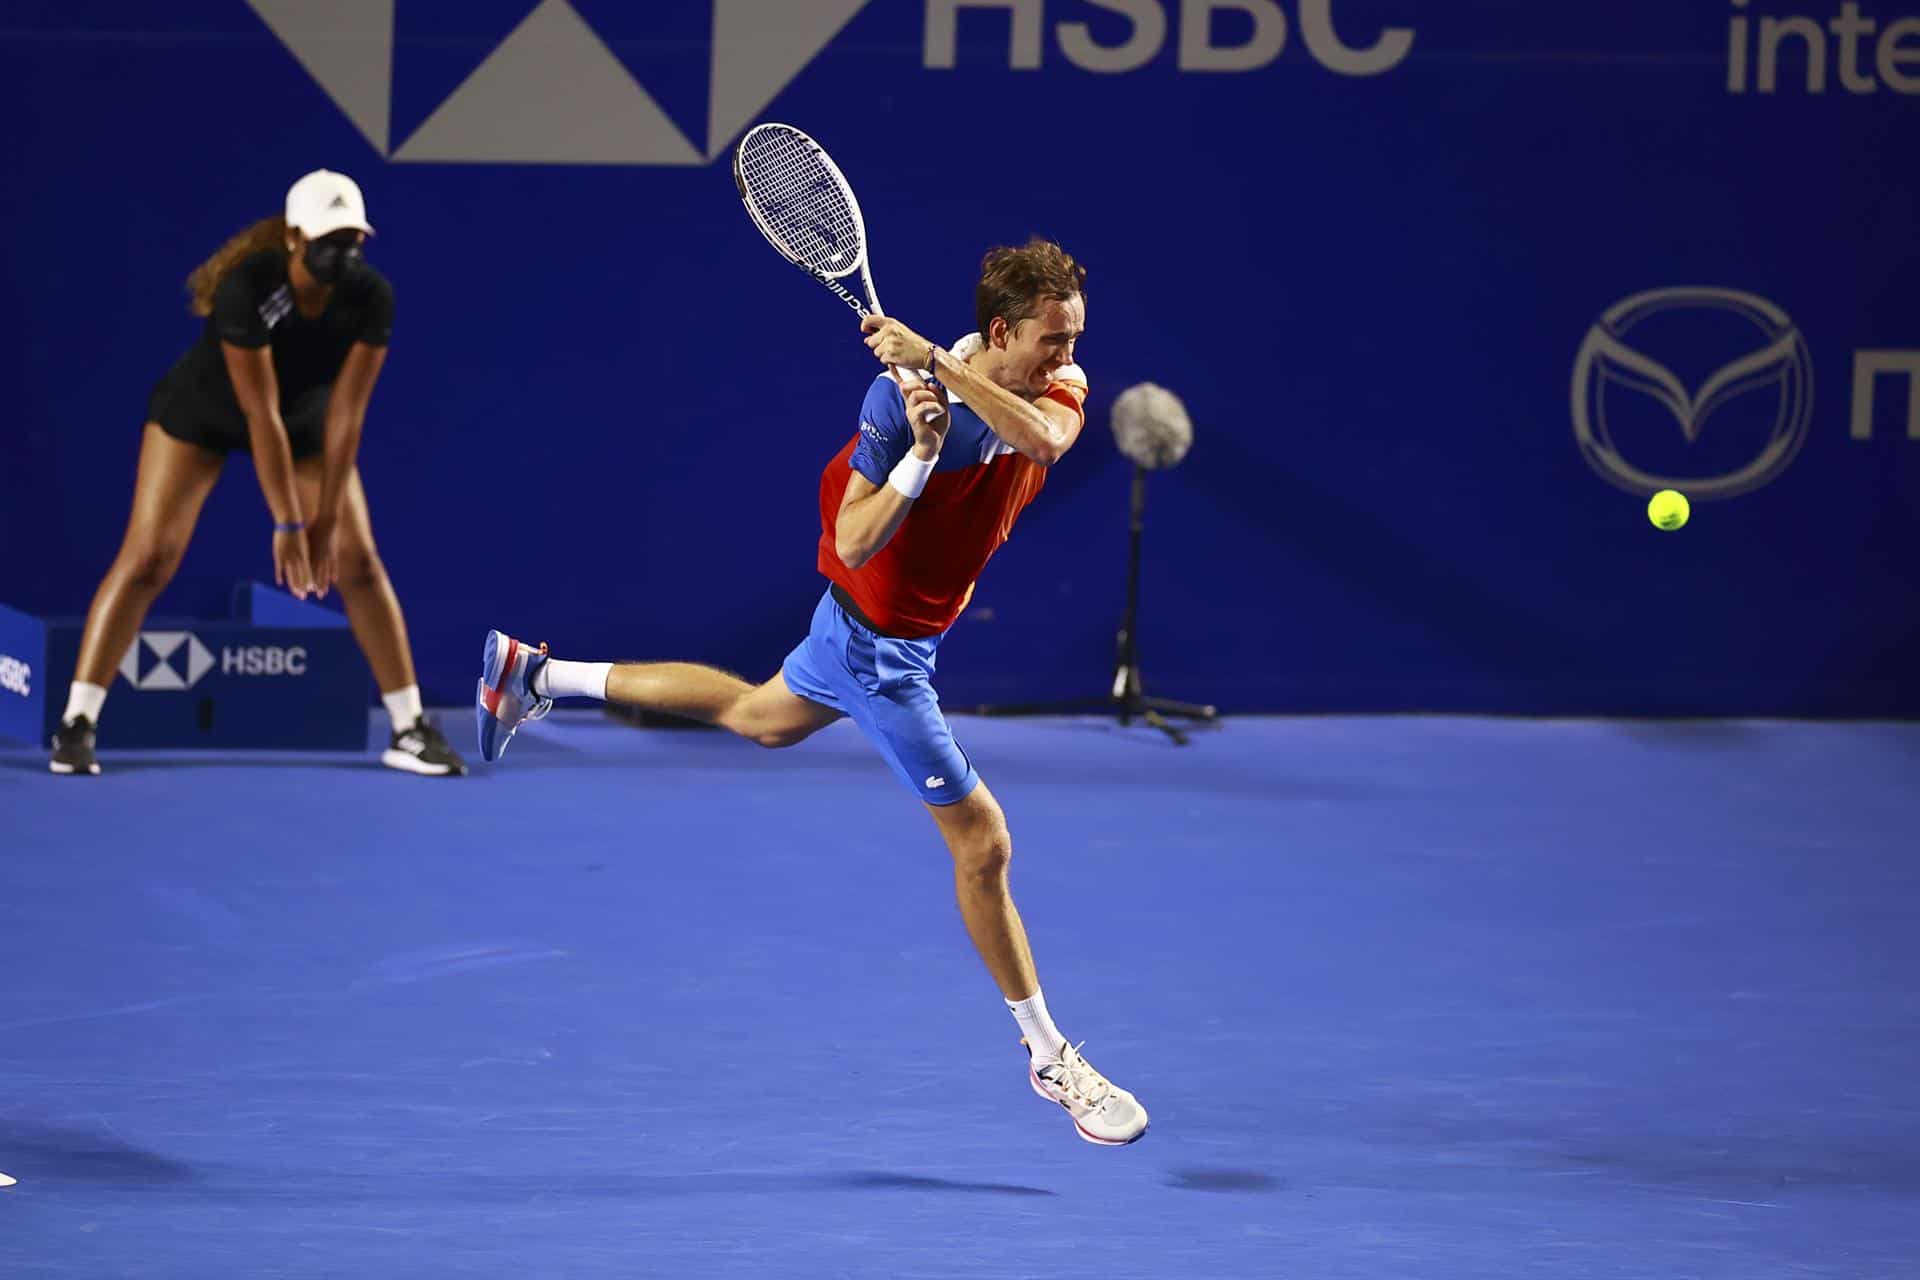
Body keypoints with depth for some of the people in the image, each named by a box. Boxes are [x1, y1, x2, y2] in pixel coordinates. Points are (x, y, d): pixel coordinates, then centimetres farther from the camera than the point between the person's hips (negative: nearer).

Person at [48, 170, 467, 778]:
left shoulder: (371, 297, -26)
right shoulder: (246, 289, -36)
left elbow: (345, 413, -23)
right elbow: (262, 416, -34)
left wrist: (326, 519, -24)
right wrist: (288, 524, -32)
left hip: (306, 414, 3)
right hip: (202, 410, -3)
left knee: (357, 559, -6)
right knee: (149, 556, -13)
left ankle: (410, 729, 1)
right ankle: (76, 724, -10)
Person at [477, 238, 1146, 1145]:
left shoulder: (1059, 385, -12)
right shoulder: (899, 399, -30)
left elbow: (1044, 436, -35)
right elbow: (854, 543, -29)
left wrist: (937, 362, -44)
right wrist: (922, 453, -43)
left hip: (889, 623, 8)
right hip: (878, 642, -8)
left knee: (760, 718, 32)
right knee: (982, 843, -3)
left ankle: (537, 675, 45)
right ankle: (1048, 1058, 11)